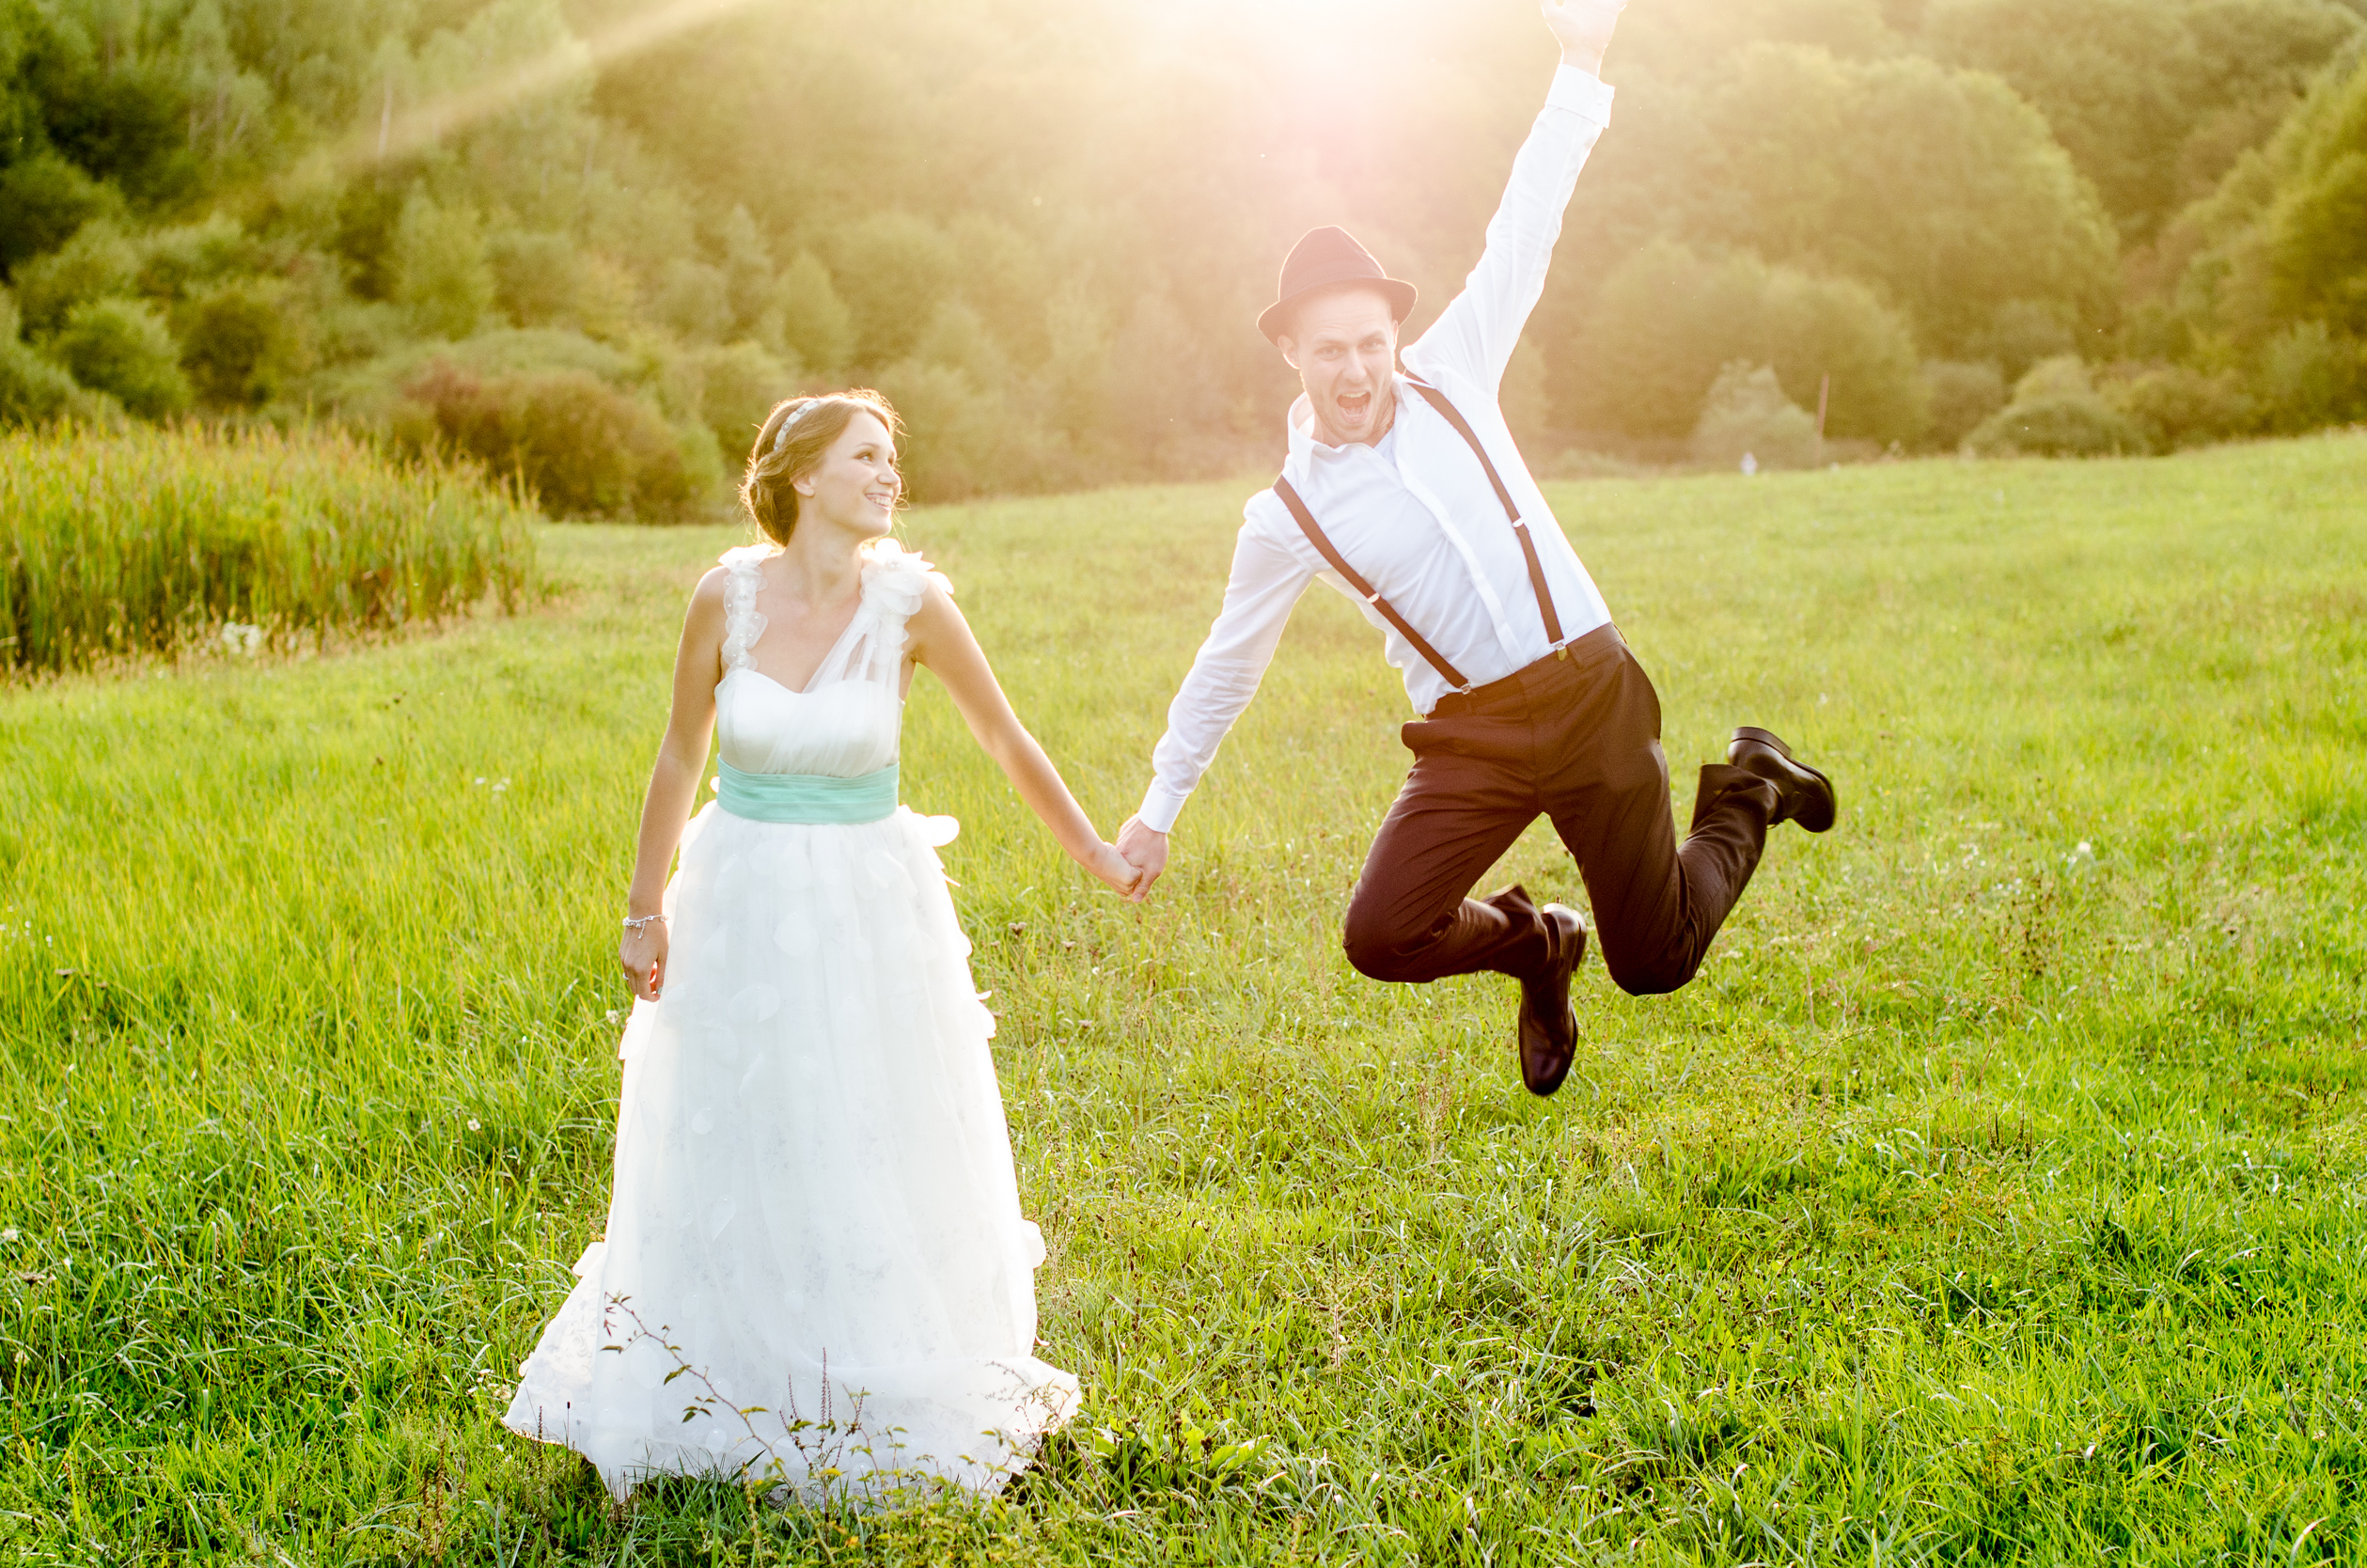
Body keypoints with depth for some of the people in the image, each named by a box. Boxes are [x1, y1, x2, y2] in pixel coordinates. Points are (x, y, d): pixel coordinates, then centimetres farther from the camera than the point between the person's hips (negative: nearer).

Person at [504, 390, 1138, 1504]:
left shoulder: (909, 602, -12)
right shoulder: (728, 595, -10)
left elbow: (1007, 742, 1)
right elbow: (680, 758, 2)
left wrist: (1092, 854, 10)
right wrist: (646, 909, 5)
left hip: (870, 910, -1)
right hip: (741, 902, 1)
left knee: (878, 1161, 10)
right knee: (731, 1162, 13)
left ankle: (880, 1396, 29)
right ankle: (729, 1394, 32)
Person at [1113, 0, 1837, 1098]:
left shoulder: (1449, 376, 2)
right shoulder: (1287, 517, 1)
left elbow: (1522, 236, 2)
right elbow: (1225, 667, 11)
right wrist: (1158, 810, 16)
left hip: (1591, 691, -1)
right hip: (1472, 739, 1)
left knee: (1655, 960, 4)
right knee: (1381, 939, -16)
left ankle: (1746, 791, 36)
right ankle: (1534, 946, 19)